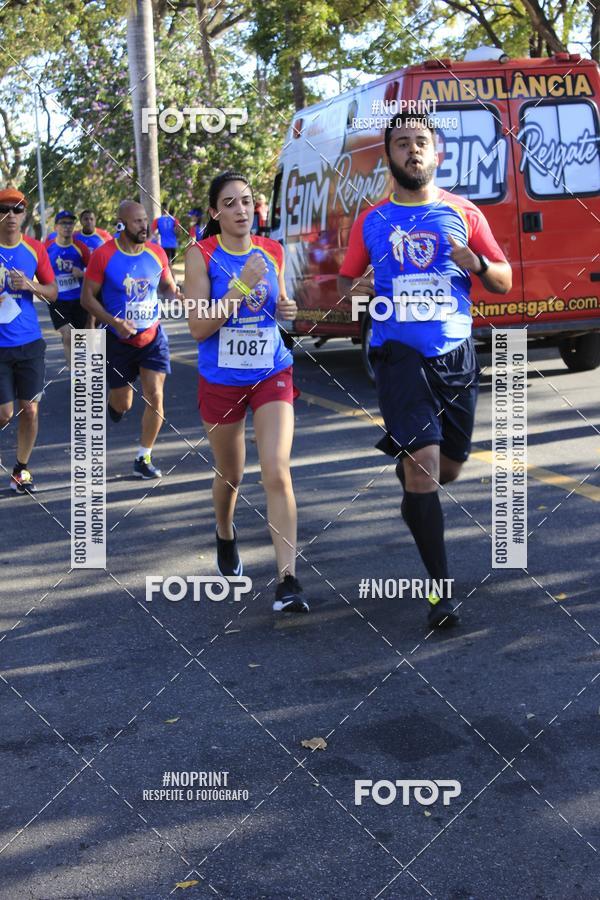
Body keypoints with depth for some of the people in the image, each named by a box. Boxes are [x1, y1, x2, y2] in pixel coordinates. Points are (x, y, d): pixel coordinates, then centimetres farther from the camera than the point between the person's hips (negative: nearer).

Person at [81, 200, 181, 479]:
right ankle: (111, 402, 48)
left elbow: (168, 286, 12)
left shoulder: (157, 253, -2)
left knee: (155, 396, -8)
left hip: (152, 337, 2)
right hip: (119, 340, -2)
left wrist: (178, 295, -13)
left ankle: (143, 459, 5)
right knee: (122, 404, 7)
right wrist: (114, 322, -23)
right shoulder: (103, 255, -13)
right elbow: (87, 297, -9)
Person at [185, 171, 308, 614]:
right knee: (230, 474, 16)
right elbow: (198, 327, -15)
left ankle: (288, 579, -13)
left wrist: (287, 309, -3)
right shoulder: (202, 255, -8)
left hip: (272, 375, 1)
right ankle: (225, 536, 48)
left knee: (277, 472, -14)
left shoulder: (272, 252, 3)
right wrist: (242, 285, -23)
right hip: (221, 381, -1)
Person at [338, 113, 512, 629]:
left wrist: (477, 264, -15)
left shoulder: (464, 214, 5)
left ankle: (407, 474, 52)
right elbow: (346, 280, 14)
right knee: (423, 462, -15)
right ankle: (441, 589, -8)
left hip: (456, 353, 2)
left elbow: (504, 281, 7)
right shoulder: (371, 223, 5)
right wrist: (354, 292, -10)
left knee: (449, 467, 13)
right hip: (399, 354, -2)